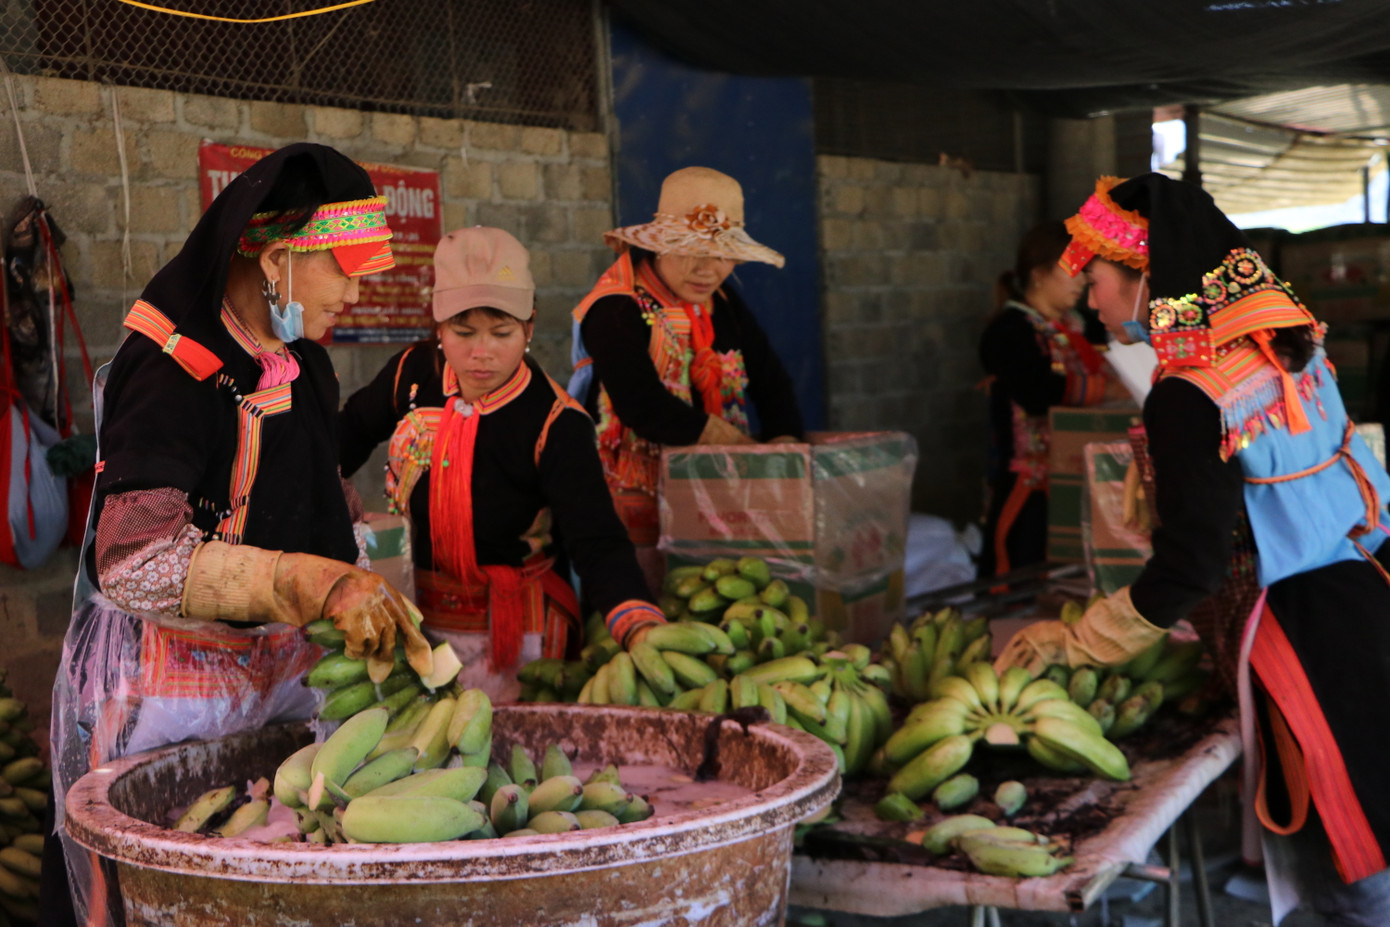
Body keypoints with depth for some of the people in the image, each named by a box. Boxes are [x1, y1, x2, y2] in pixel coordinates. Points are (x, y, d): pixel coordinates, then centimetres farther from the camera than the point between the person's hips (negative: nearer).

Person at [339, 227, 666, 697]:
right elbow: (355, 429, 18)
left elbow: (598, 544, -30)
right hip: (411, 619, 5)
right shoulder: (414, 373, -5)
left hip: (509, 638, -5)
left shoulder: (557, 425, -20)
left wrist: (640, 629, -46)